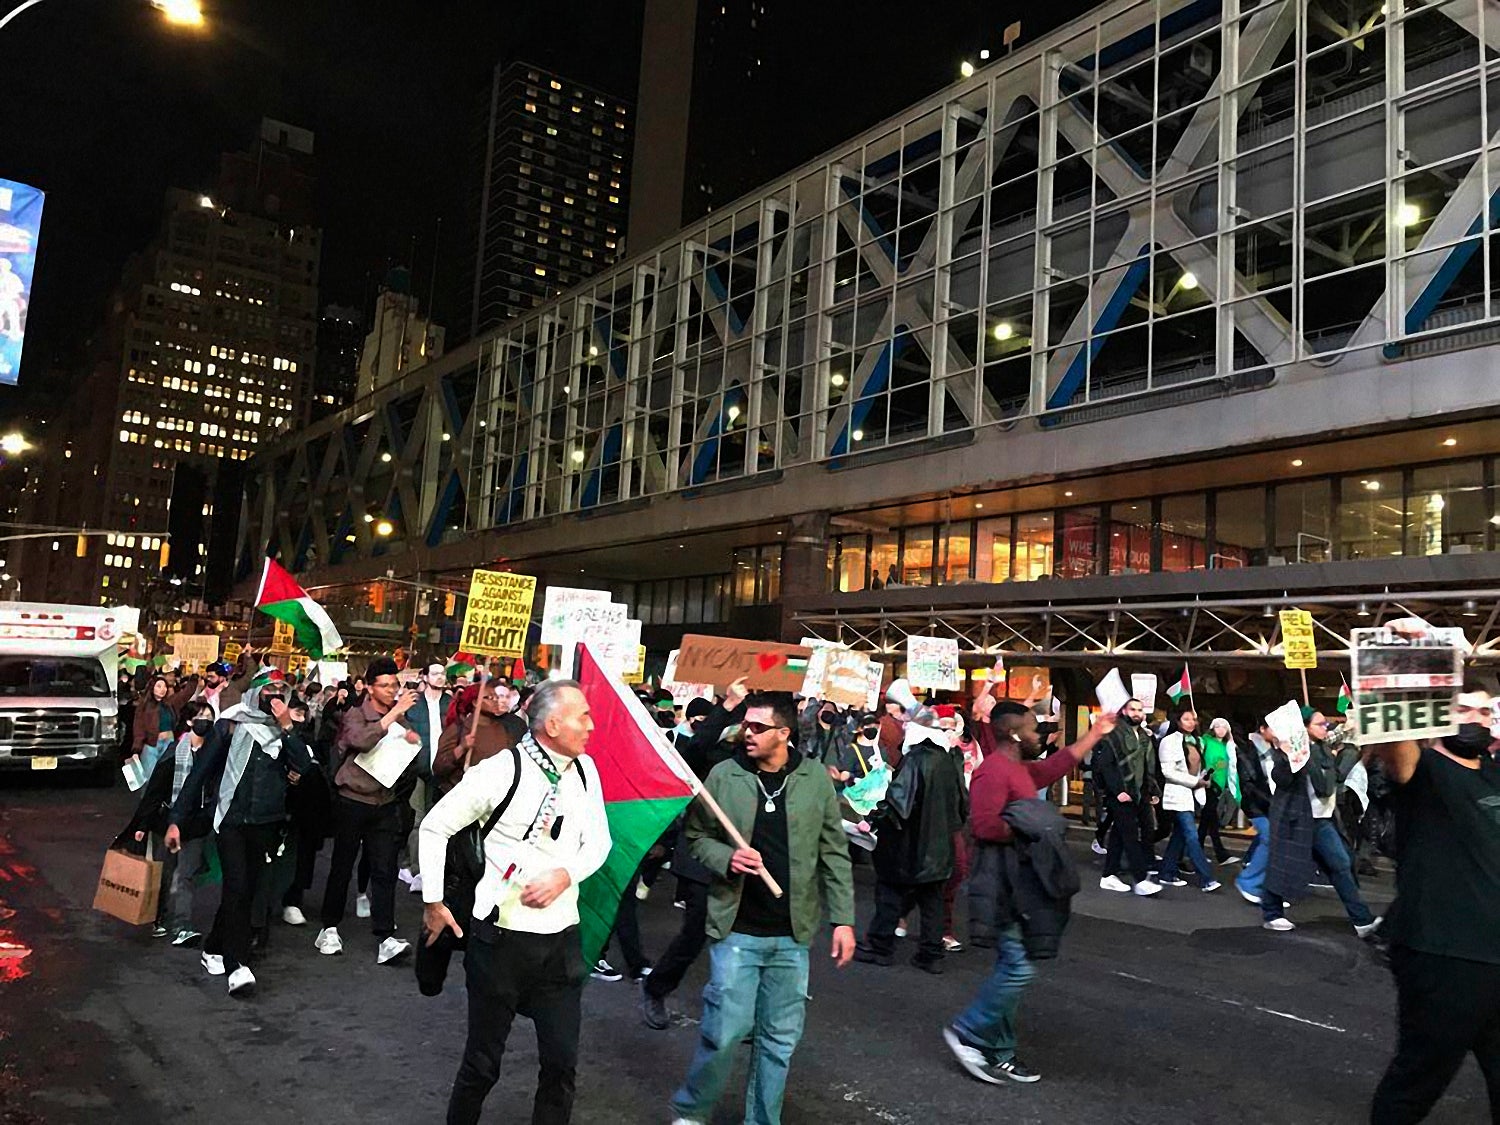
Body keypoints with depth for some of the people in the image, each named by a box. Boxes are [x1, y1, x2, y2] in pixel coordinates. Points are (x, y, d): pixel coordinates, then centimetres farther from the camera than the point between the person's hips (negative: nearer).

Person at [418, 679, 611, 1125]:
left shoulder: (584, 770, 1)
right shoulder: (501, 770, -14)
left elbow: (599, 841, 8)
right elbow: (434, 827, -4)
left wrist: (566, 873, -11)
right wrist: (433, 902, -1)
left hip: (562, 937, 4)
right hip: (501, 936, -4)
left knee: (562, 1064, 10)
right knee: (482, 1064, 12)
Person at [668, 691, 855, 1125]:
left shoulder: (816, 778, -1)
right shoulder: (723, 776, -5)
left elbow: (834, 854, 4)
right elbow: (696, 836, 6)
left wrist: (843, 919, 1)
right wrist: (726, 858, -14)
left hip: (793, 935, 2)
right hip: (736, 930, -2)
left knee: (780, 1038, 11)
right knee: (726, 1030, -1)